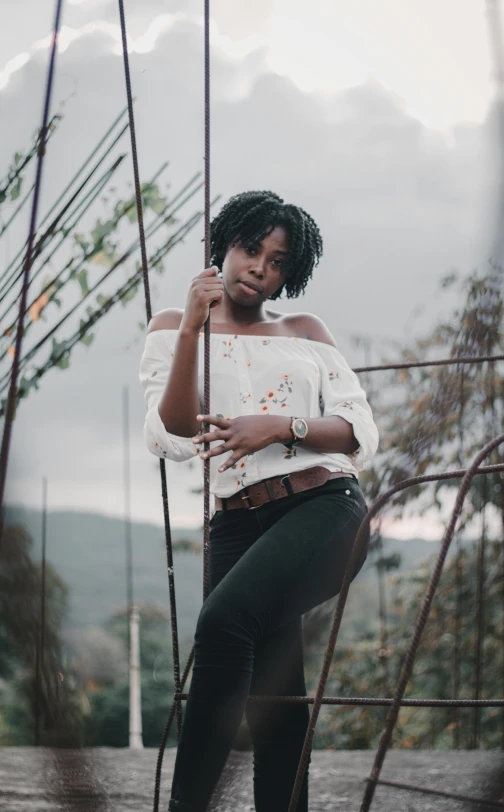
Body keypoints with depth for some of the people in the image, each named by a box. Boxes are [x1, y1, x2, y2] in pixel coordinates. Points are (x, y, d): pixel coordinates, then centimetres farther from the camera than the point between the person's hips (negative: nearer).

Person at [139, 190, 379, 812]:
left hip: (325, 506, -2)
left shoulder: (306, 331, 17)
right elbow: (172, 440, 0)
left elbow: (360, 433, 9)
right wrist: (192, 328, -8)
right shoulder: (173, 327, 14)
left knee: (225, 620, -29)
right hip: (237, 524, 2)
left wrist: (279, 427, -9)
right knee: (274, 709, -4)